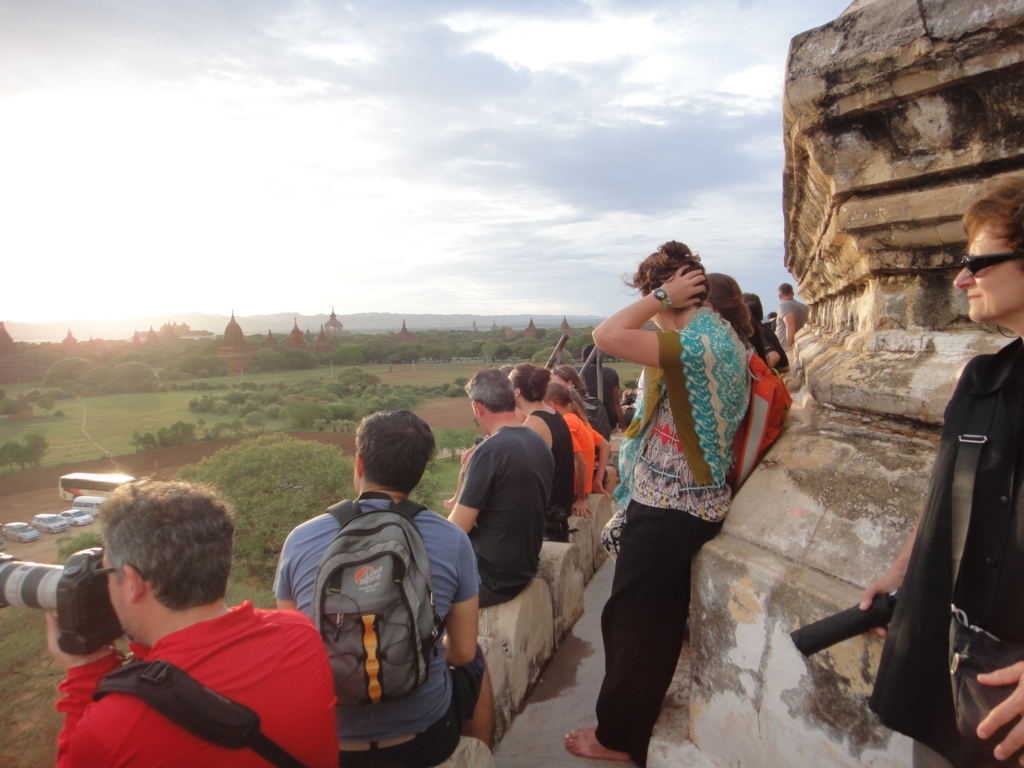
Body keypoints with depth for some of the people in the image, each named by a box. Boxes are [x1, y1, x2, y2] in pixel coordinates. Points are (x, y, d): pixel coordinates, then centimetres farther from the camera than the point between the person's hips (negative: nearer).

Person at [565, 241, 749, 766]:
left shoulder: (698, 343, -24)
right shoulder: (717, 335, 8)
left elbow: (607, 336, -29)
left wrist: (661, 293, -20)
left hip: (668, 508, -10)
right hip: (686, 501, 10)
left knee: (630, 620, 7)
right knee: (659, 620, 24)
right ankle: (637, 723, 44)